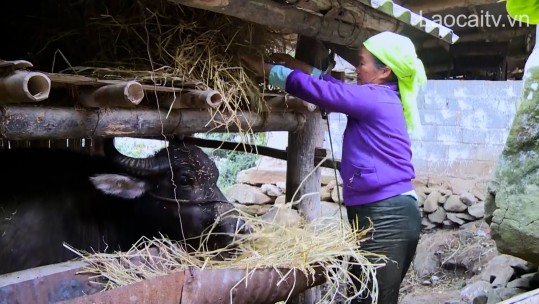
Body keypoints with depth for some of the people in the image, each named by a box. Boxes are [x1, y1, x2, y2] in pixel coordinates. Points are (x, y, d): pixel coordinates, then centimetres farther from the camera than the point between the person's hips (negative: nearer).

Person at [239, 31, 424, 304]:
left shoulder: (374, 98, -12)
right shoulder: (384, 100, 17)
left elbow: (318, 90, -11)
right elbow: (337, 87, 26)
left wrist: (266, 69, 0)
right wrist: (299, 65, 22)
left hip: (385, 217, -10)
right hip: (395, 214, 10)